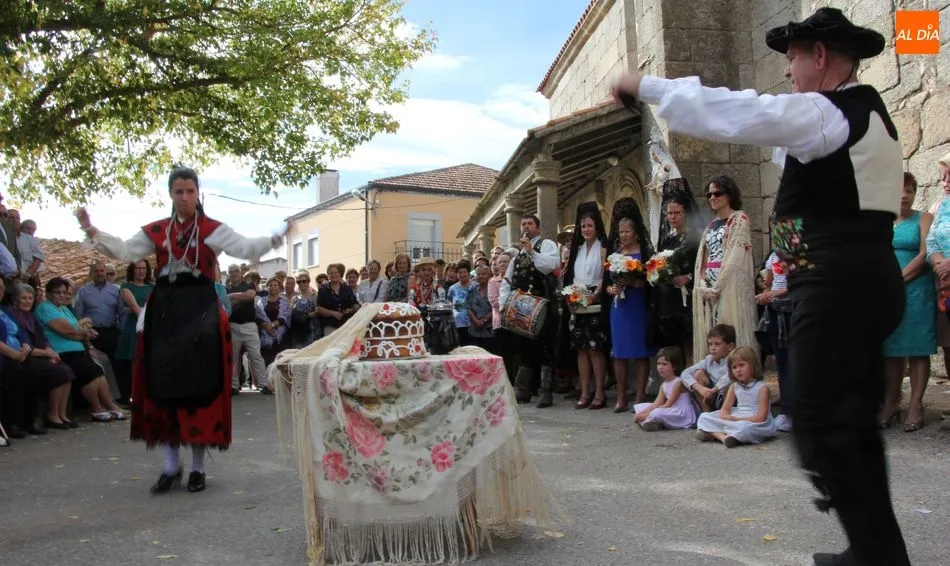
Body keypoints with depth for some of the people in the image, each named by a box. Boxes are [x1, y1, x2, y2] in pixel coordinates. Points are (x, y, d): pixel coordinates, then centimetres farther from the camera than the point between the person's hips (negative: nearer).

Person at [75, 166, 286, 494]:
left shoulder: (213, 230, 0)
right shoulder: (156, 231, 11)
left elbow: (244, 248, -14)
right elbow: (125, 252, 5)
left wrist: (273, 240, -30)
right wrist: (91, 231, -4)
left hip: (201, 310, -3)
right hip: (164, 311, 4)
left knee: (200, 386, 0)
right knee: (163, 385, 4)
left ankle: (197, 466, 11)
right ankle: (171, 465, 15)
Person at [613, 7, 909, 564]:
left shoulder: (827, 113, -12)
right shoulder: (864, 111, 19)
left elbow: (729, 115, -17)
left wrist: (646, 86, -7)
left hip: (838, 287, -10)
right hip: (867, 281, 10)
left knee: (823, 429, -4)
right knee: (852, 423, 16)